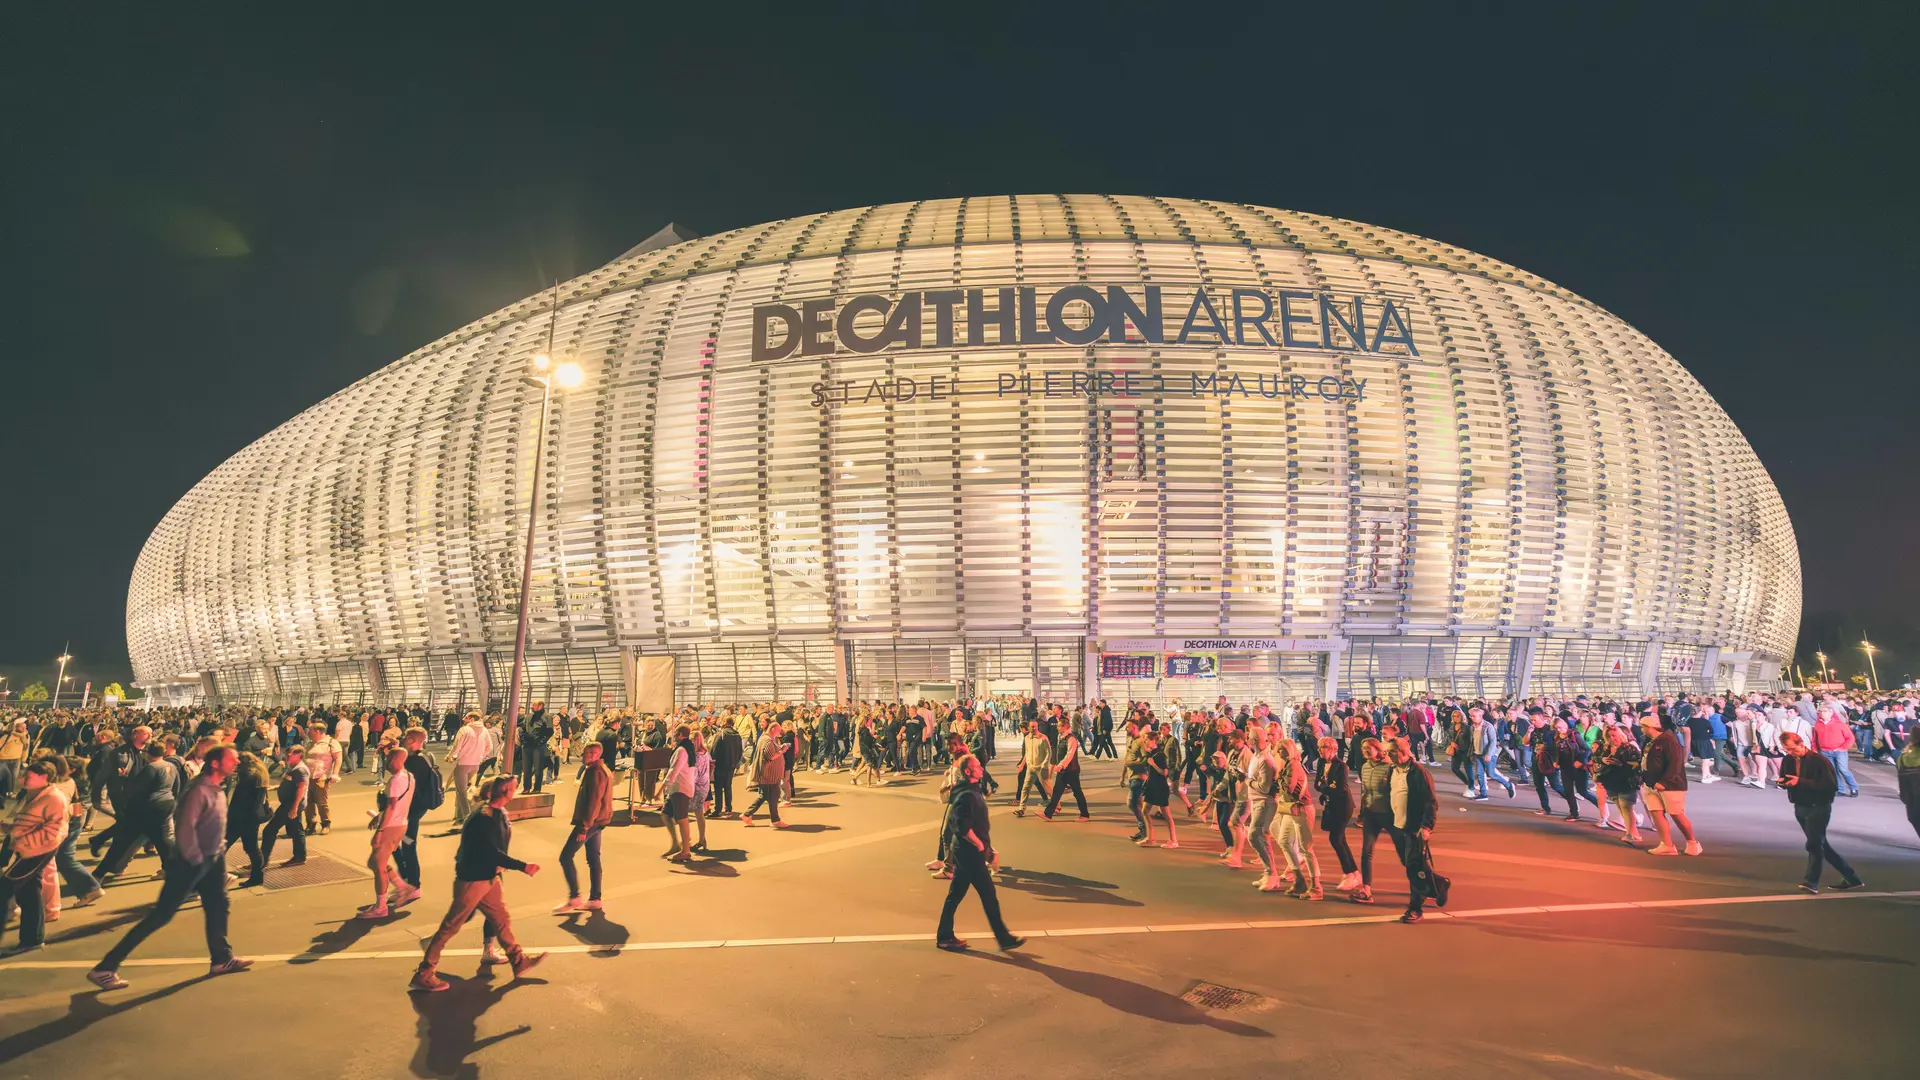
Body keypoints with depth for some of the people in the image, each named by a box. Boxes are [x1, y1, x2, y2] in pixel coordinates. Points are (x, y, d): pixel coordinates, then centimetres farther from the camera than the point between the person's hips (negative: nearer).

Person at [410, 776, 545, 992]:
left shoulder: (499, 814, 5)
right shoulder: (484, 817, -25)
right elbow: (493, 853, -27)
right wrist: (523, 867, -26)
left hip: (489, 877, 9)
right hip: (472, 879, -9)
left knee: (502, 918, 14)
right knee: (452, 926, 0)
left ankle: (519, 961, 23)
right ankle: (424, 973, 11)